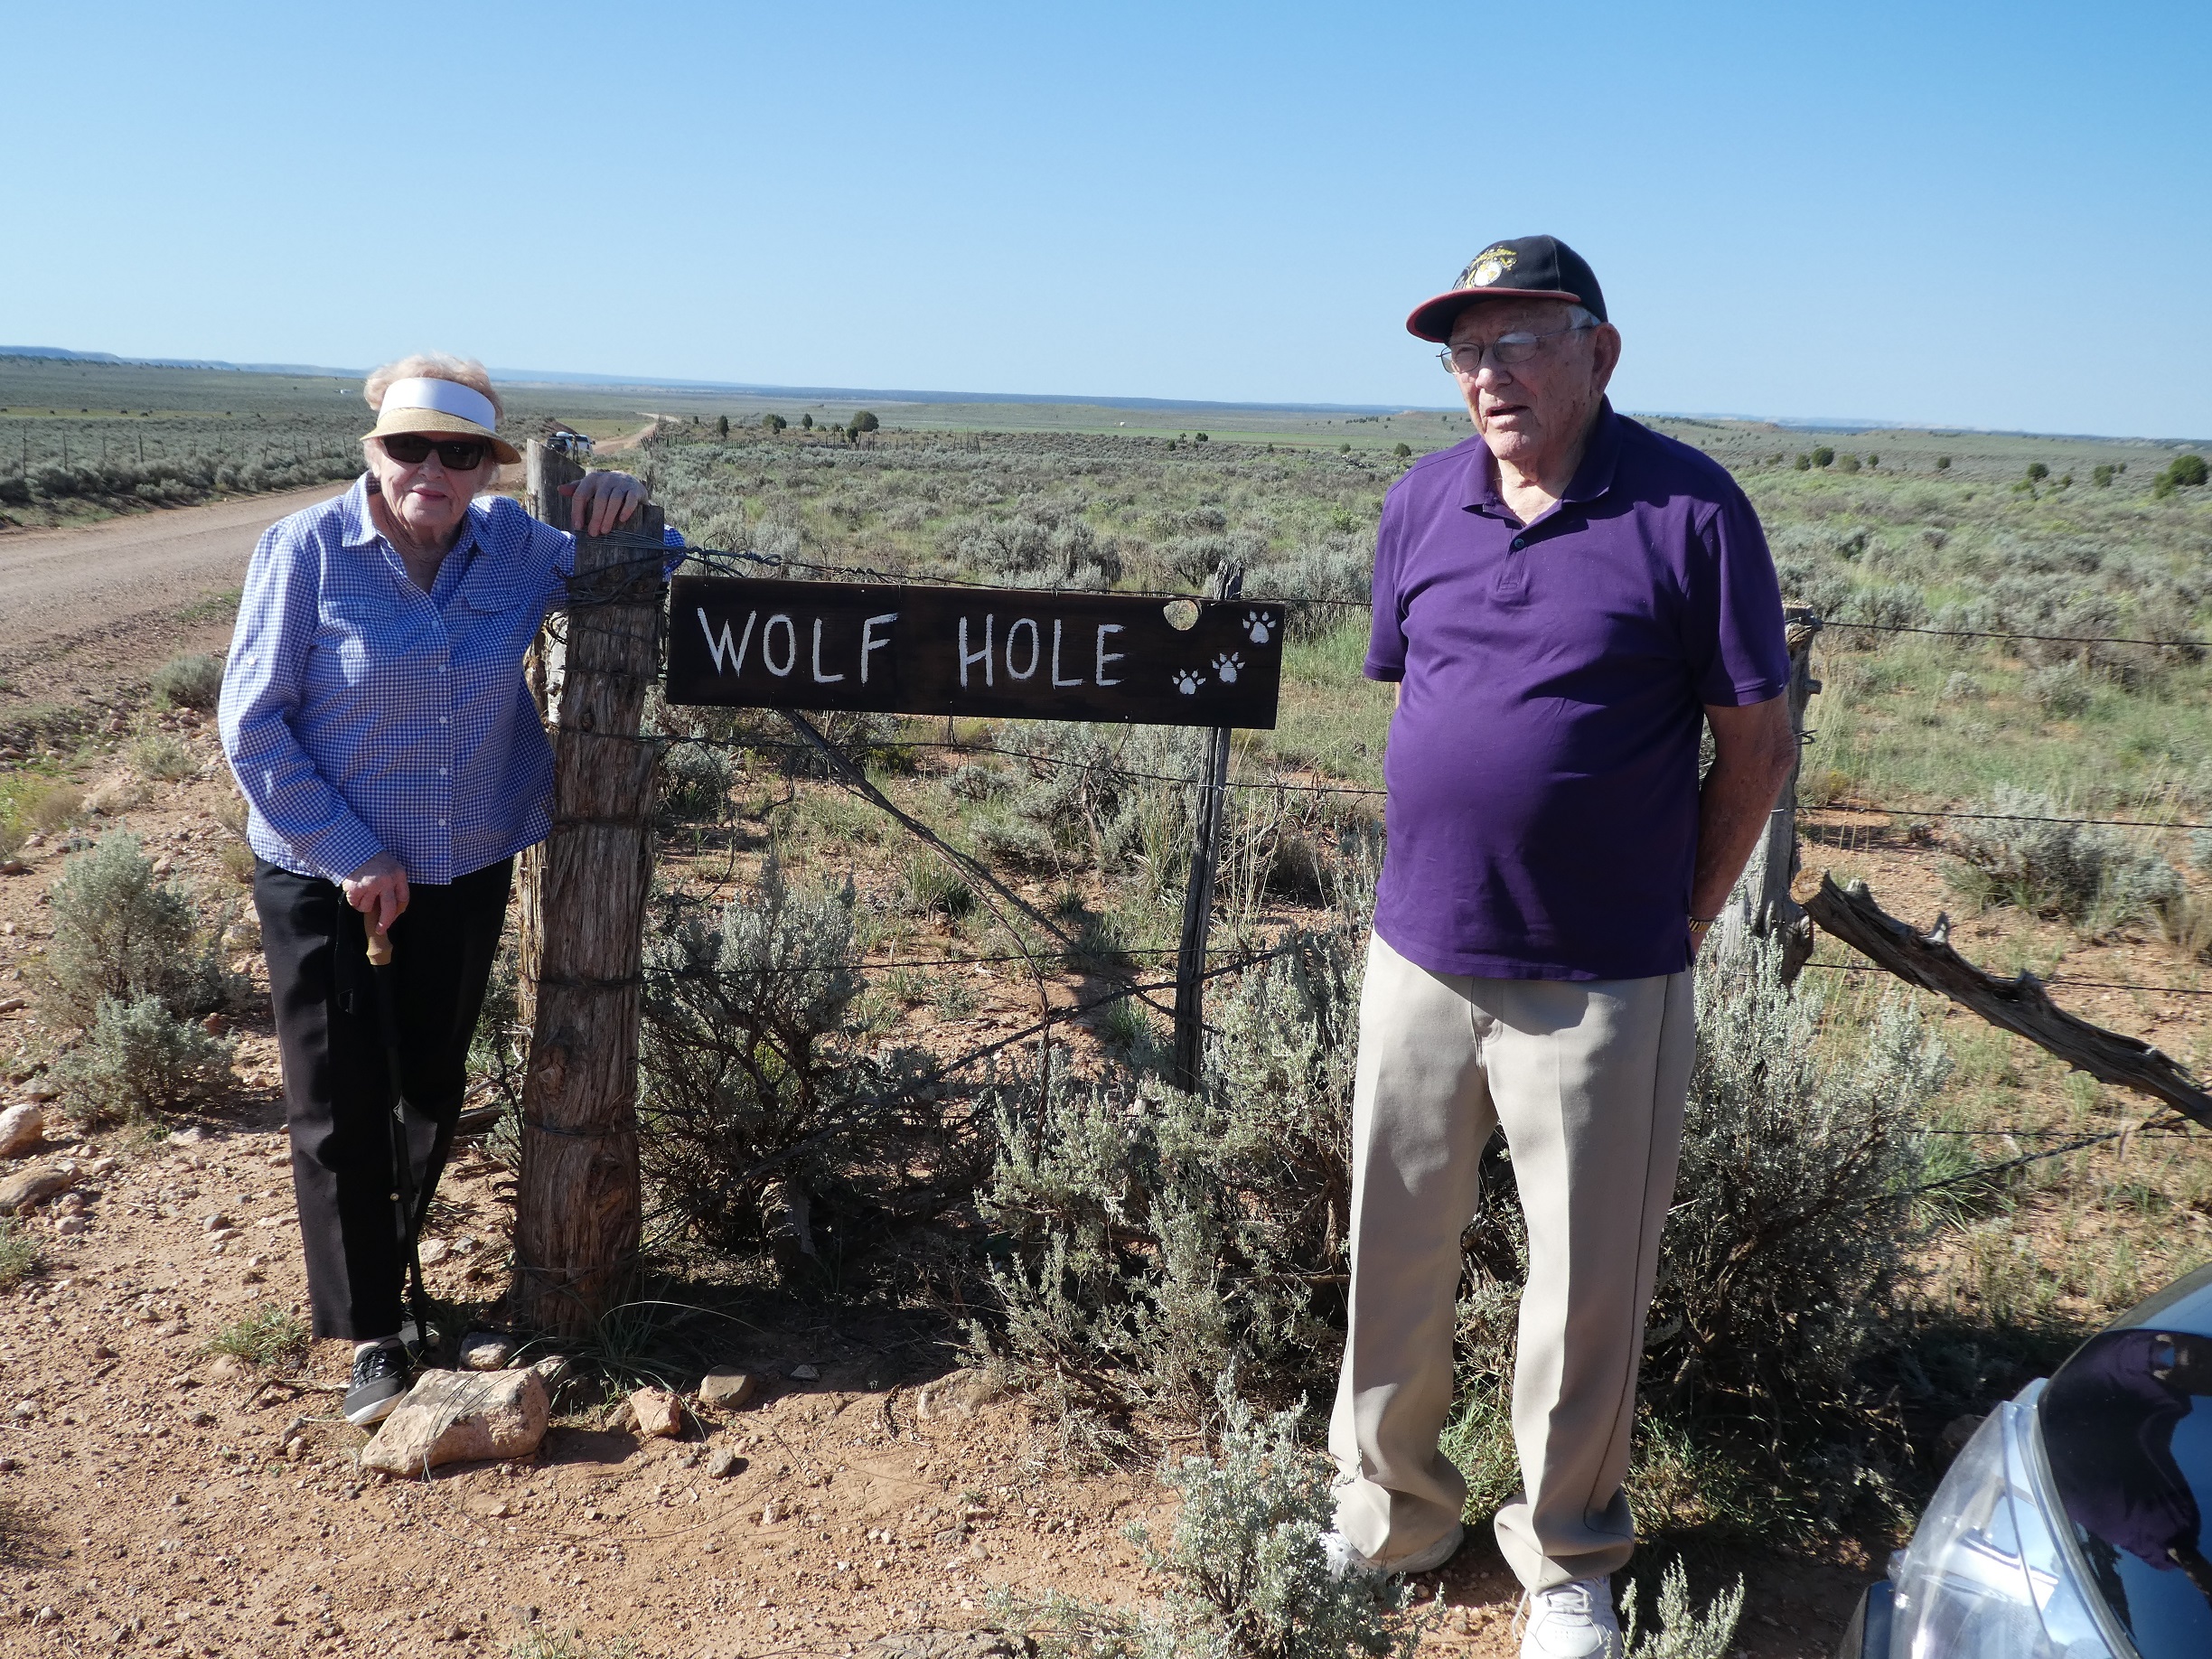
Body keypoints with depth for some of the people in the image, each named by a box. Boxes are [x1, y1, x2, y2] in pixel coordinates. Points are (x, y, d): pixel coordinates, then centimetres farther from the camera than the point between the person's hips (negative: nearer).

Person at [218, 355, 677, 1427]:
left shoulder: (512, 545, -4)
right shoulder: (305, 551, -15)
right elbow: (252, 723, -13)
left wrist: (621, 507, -14)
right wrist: (355, 856, -16)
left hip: (467, 876, 4)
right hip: (326, 883, -4)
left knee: (432, 1092, 17)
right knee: (341, 1109, 3)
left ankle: (383, 1266, 42)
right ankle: (371, 1337, 18)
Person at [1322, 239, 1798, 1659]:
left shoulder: (1689, 509, -9)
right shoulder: (1423, 502, 5)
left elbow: (1758, 741, -4)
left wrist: (1682, 918, -2)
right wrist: (1449, 858, 13)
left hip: (1600, 989, -4)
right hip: (1420, 958, 4)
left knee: (1589, 1288, 9)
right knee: (1397, 1258, 15)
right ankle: (1392, 1514, 35)